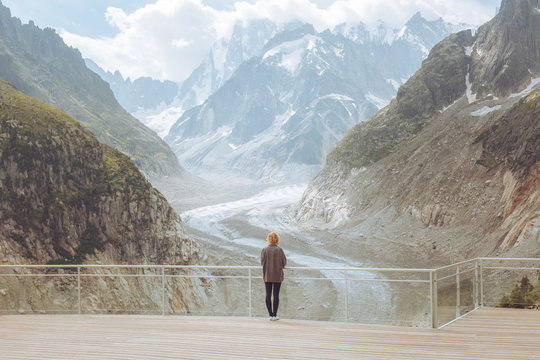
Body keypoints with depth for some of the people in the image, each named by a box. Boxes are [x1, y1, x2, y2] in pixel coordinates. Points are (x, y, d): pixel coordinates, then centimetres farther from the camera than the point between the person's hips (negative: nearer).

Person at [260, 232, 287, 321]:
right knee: (276, 295, 3)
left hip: (267, 276, 1)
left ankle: (271, 314, 8)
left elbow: (262, 262, -2)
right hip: (277, 276, -1)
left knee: (268, 295, 7)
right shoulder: (279, 250, -8)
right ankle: (275, 315, 3)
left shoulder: (264, 250, -5)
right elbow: (284, 262, -4)